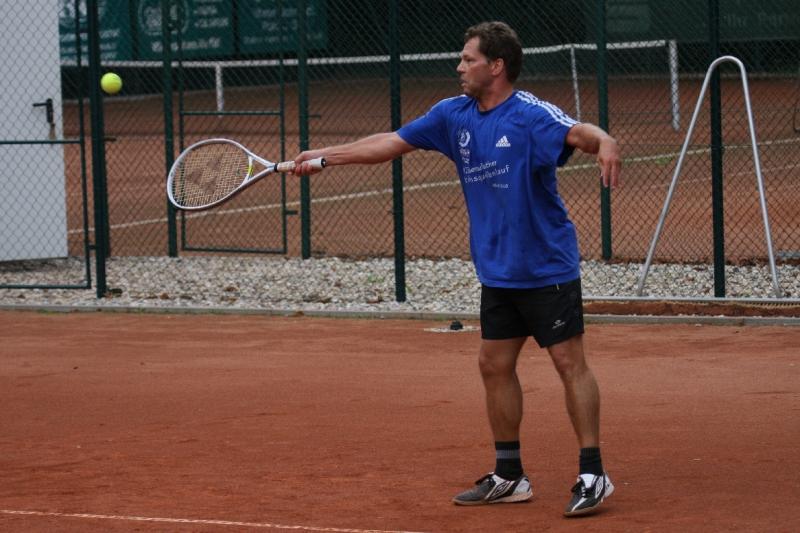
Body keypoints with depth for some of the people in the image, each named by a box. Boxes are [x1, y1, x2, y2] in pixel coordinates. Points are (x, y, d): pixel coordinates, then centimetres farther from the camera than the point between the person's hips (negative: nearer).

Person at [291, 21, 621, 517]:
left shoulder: (531, 115, -16)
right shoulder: (454, 115, 5)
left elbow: (581, 132, -34)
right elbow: (391, 142, 14)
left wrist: (605, 144, -57)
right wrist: (325, 155, 15)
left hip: (547, 267, -8)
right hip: (497, 272, 8)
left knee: (570, 362, -6)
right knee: (495, 365, 11)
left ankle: (593, 475, -3)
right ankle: (509, 476, 21)